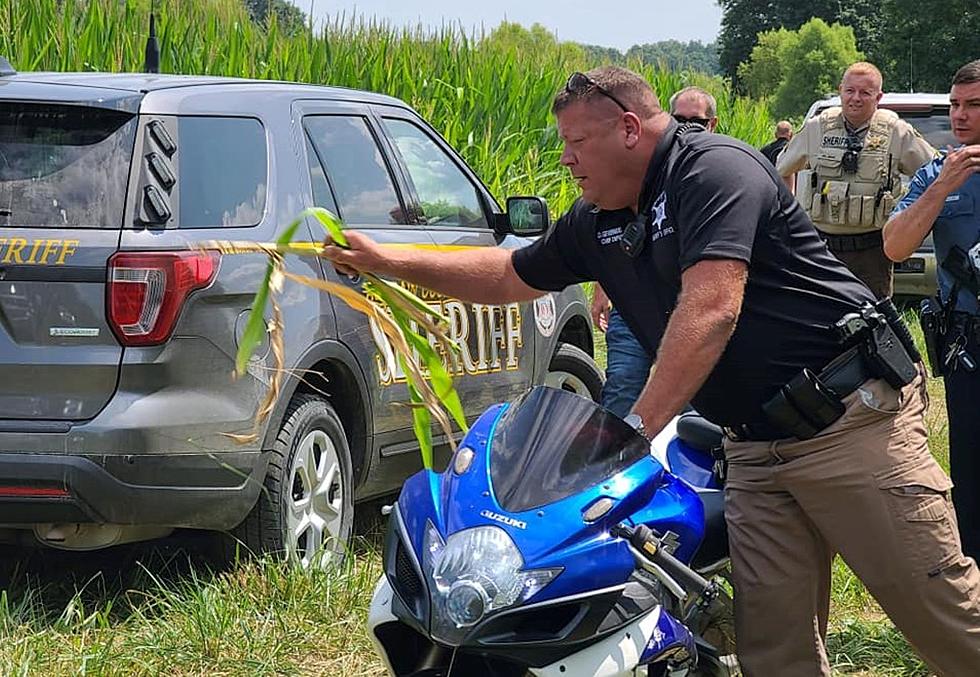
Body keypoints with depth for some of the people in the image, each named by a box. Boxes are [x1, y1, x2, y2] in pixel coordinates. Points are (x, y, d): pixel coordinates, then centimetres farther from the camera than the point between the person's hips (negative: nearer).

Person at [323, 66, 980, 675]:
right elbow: (511, 275, 28)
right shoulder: (595, 224, 14)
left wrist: (637, 428, -26)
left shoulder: (714, 168, -13)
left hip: (849, 418, -8)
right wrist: (385, 260, 23)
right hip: (755, 451, 8)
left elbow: (710, 310, -24)